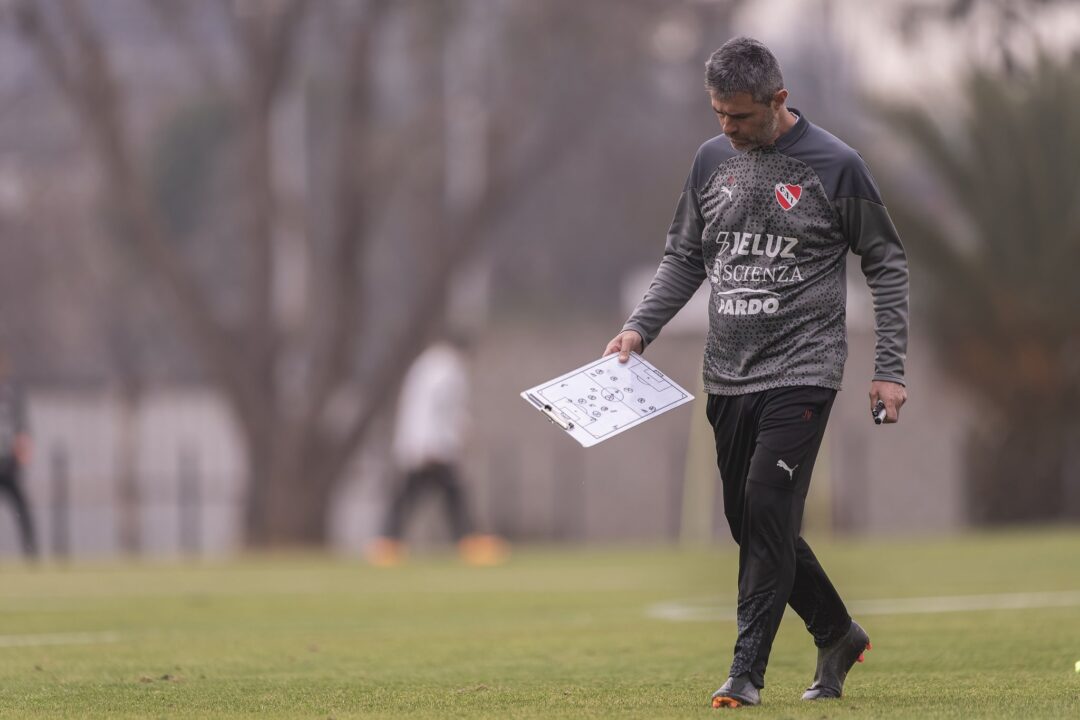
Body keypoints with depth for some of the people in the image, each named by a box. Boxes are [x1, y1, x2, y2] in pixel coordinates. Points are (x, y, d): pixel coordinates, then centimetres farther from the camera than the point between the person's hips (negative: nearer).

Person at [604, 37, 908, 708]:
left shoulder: (835, 166, -7)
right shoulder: (712, 160, 7)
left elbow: (887, 264, 0)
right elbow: (684, 257, 17)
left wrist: (890, 368, -4)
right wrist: (641, 327, 2)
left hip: (802, 372, -6)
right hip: (727, 376, 6)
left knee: (767, 512, -15)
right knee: (750, 520, 8)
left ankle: (747, 670, -9)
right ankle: (838, 635, 27)